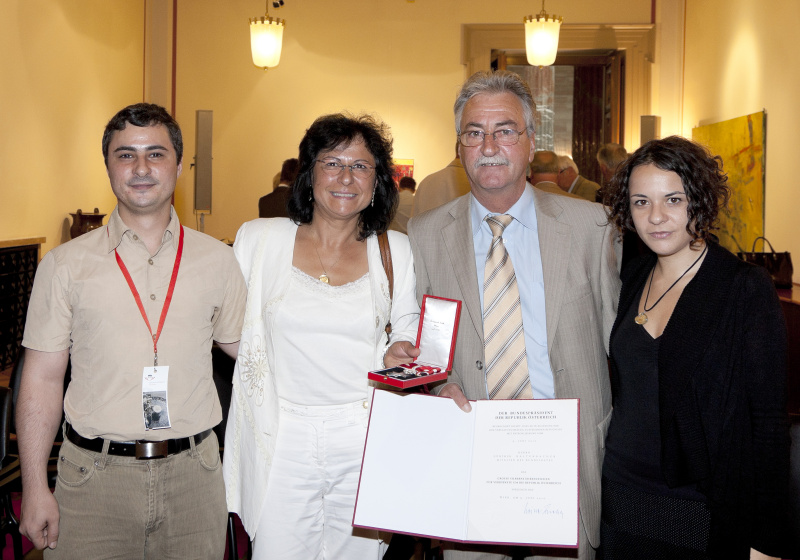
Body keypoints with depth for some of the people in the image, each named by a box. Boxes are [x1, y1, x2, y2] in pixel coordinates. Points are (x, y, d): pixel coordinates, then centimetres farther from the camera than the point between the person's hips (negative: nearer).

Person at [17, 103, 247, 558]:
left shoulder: (217, 259, 5)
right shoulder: (65, 265, 0)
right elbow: (42, 380, 0)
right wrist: (35, 489, -3)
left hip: (193, 473, 2)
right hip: (94, 476, -1)